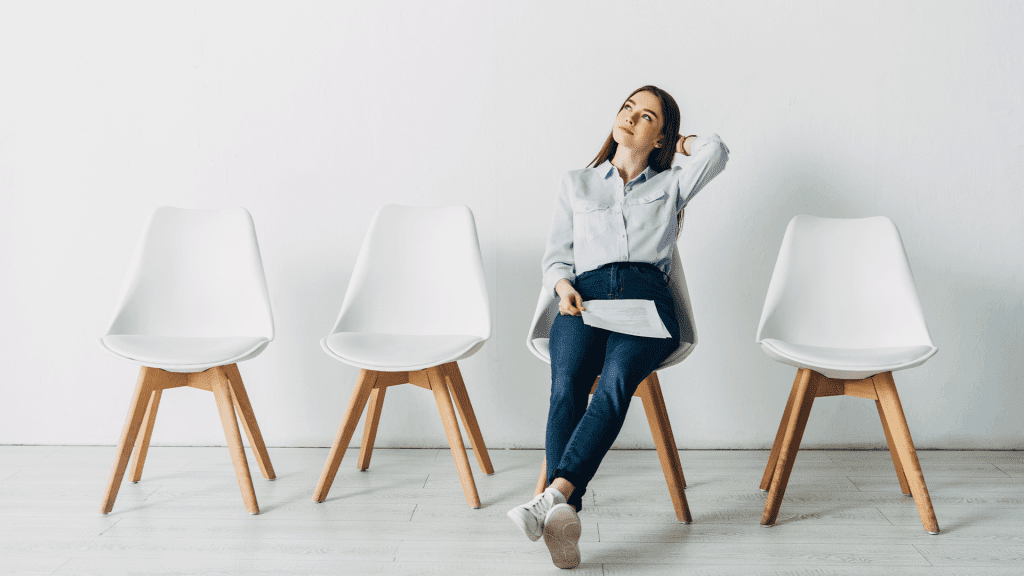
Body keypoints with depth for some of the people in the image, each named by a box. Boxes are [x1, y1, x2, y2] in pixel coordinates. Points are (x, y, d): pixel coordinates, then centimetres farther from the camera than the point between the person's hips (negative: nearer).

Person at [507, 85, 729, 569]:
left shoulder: (671, 184, 26)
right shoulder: (576, 184, 28)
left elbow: (715, 151, 7)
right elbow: (555, 256, 22)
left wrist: (674, 143, 27)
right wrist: (564, 287, -1)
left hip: (646, 297, -1)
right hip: (585, 297, 1)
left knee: (615, 380, -34)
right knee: (566, 387, -31)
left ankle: (553, 495, -45)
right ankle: (565, 518, -43)